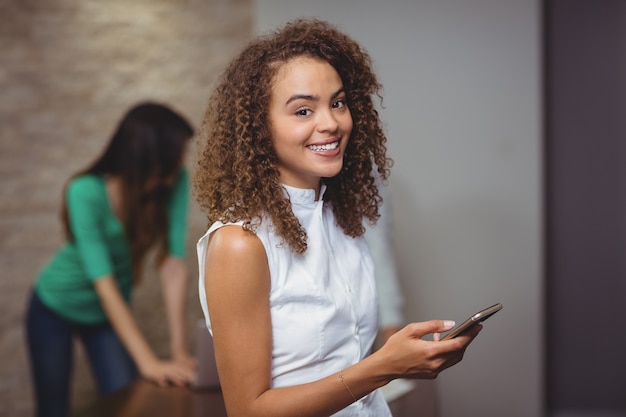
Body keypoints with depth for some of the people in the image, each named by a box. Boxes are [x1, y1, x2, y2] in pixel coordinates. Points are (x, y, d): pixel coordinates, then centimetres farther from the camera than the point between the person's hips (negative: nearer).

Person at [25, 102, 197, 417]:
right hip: (55, 309, -3)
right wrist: (148, 362, -39)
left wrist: (179, 349, -28)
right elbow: (104, 283, -35)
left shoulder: (175, 183, -21)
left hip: (110, 314, 3)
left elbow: (173, 263, -23)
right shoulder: (86, 193, -32)